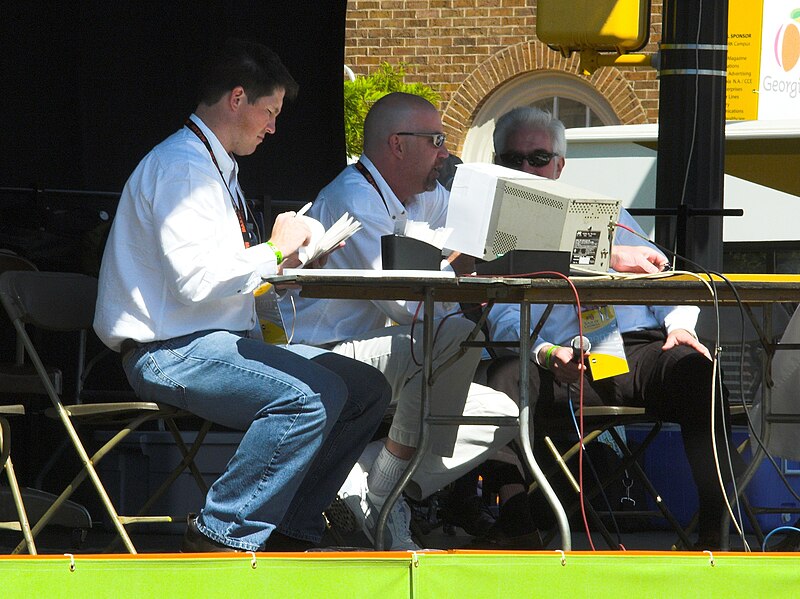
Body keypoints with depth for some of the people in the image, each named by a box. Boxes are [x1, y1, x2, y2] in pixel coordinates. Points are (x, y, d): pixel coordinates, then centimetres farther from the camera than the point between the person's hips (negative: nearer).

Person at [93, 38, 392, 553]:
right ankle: (221, 536, -21)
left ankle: (290, 531, 5)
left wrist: (292, 260, 10)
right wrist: (275, 251, -10)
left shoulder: (218, 166, 21)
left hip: (225, 340, 11)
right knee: (315, 392, -31)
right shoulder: (181, 164, -12)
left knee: (368, 389, 4)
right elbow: (196, 280, -23)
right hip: (172, 351, -11)